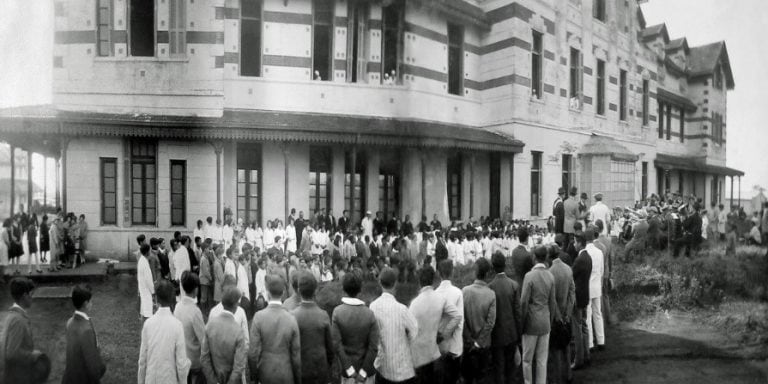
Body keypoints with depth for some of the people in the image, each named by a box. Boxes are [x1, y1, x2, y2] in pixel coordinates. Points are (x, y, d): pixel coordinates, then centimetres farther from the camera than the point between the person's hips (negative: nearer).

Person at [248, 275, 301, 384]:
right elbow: (296, 354, -5)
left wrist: (254, 375, 4)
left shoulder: (259, 317, -13)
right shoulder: (291, 319, -11)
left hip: (265, 375, 0)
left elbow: (253, 351, -12)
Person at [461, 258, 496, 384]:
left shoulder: (465, 291, -13)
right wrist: (478, 343, -8)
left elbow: (461, 318, -12)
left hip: (467, 343, 1)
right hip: (484, 344, -1)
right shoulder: (491, 294, -15)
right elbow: (490, 323, -16)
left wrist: (470, 340, -4)